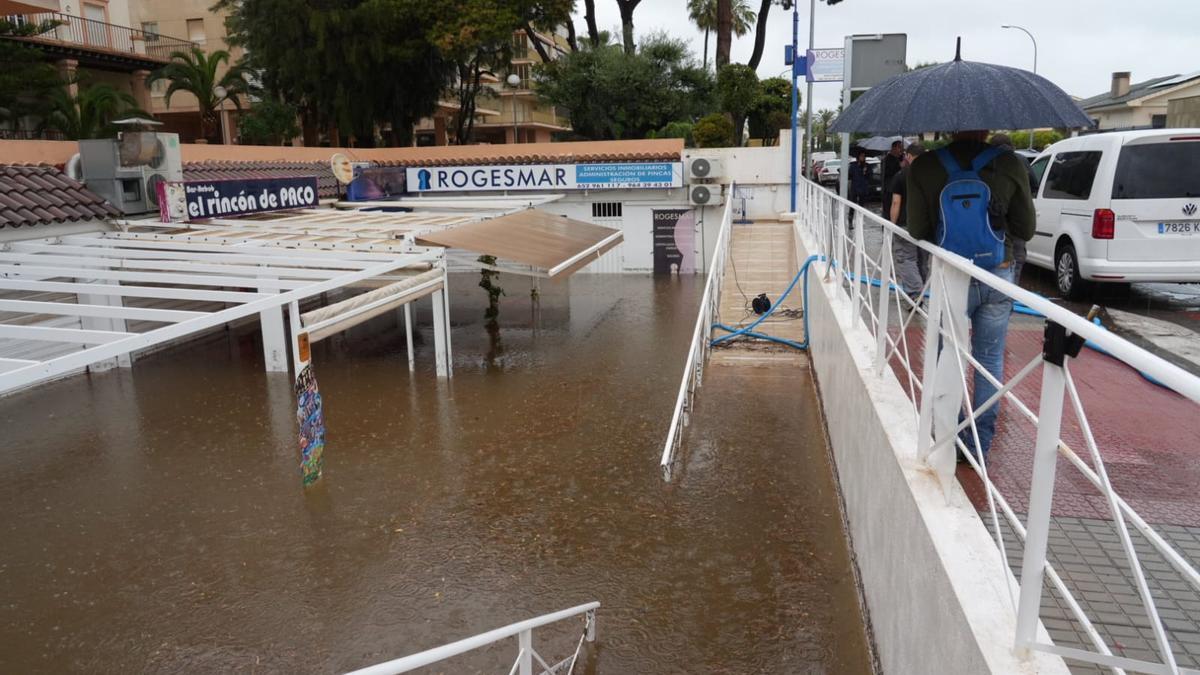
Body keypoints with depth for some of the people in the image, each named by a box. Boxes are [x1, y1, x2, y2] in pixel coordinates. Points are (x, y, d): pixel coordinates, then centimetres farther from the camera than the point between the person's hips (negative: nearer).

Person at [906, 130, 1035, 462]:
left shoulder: (923, 167, -8)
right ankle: (981, 446, 20)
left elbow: (917, 230, -5)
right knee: (991, 359, 13)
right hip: (999, 276, 1)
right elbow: (1025, 230, 0)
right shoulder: (1010, 165, -6)